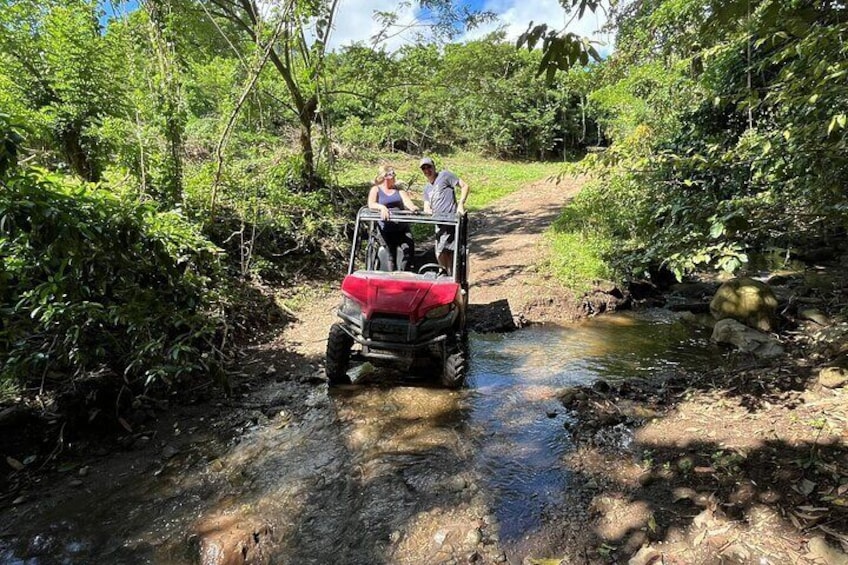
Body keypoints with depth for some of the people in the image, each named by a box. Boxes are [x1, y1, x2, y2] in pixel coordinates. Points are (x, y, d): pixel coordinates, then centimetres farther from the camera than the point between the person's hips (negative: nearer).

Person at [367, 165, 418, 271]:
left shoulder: (399, 189, 16)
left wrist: (412, 207, -25)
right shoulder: (376, 189, 8)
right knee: (390, 253, -8)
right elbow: (371, 204, -9)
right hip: (386, 227, -2)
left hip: (402, 226, 2)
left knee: (408, 248, -18)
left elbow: (406, 200, -1)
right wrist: (381, 207, -30)